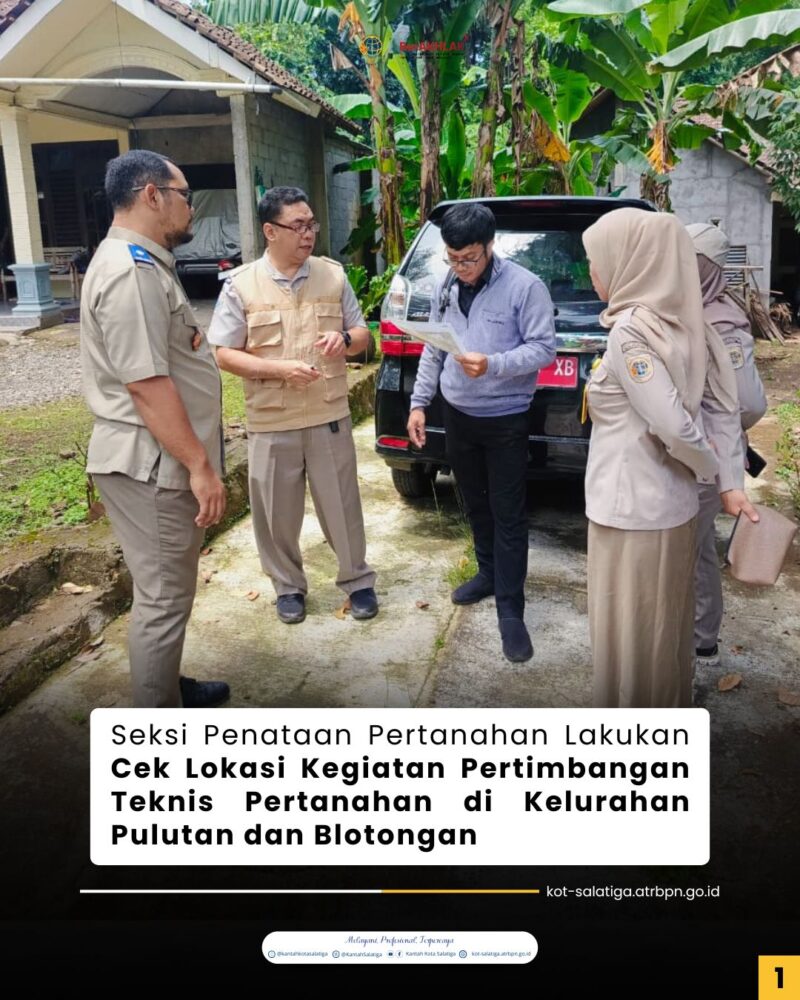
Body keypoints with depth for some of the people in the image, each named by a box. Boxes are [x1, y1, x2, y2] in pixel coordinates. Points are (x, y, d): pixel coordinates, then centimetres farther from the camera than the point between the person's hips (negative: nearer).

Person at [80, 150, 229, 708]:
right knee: (163, 598, 0)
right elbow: (146, 383, -25)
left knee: (167, 589, 21)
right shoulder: (131, 272, -20)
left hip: (161, 460, 10)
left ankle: (167, 688, 37)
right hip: (152, 466, -10)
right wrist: (200, 465, -23)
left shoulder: (143, 263, 15)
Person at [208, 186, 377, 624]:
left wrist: (344, 338, -15)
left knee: (341, 504, 10)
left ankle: (357, 580, 28)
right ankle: (289, 586, 29)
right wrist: (279, 368, -19)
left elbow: (362, 335, 10)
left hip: (330, 416, 2)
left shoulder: (333, 274, 3)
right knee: (277, 512, 9)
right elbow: (224, 355, -5)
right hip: (271, 423, -1)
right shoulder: (241, 284, -5)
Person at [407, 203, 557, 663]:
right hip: (457, 415, 6)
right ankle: (489, 573, 37)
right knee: (476, 505, 18)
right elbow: (432, 350, 11)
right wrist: (419, 402, 6)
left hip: (505, 419, -6)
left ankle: (510, 609, 4)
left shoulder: (525, 286, -13)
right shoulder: (446, 287, 6)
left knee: (508, 515, -1)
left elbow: (544, 348, -15)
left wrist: (492, 365, -28)